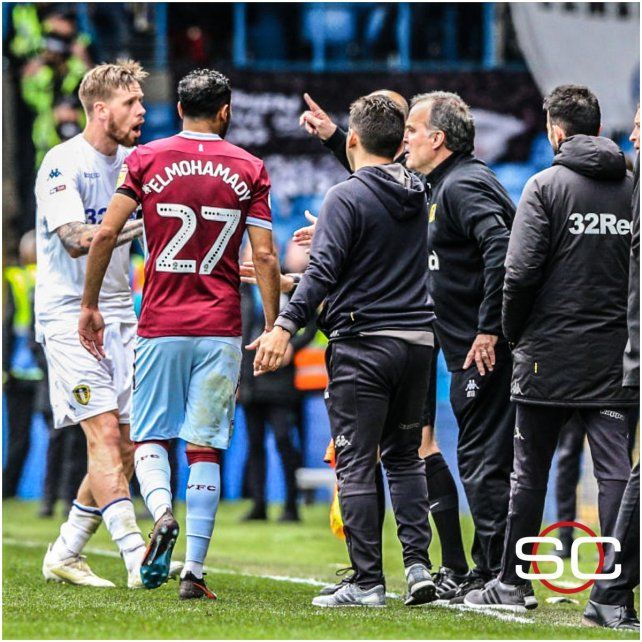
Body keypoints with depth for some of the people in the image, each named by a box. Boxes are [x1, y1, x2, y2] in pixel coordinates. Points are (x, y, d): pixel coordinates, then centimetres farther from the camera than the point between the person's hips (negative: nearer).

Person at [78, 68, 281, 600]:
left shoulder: (147, 160, 2)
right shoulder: (249, 169, 3)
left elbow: (106, 235, -4)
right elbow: (264, 258, -2)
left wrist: (90, 306, 5)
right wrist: (273, 328, 5)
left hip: (160, 326, 0)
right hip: (220, 330, 0)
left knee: (149, 440, 11)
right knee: (203, 448, 4)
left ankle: (163, 513, -20)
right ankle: (194, 571, -2)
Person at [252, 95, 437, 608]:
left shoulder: (346, 197, -11)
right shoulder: (417, 195, 10)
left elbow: (323, 271, -21)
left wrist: (286, 324, -23)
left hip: (362, 344, -6)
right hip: (418, 339, 6)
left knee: (356, 463, -1)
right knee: (405, 456, 18)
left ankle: (367, 581, -3)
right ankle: (418, 563, 8)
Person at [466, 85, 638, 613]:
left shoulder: (547, 186, -6)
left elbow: (521, 272, -12)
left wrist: (513, 331, 2)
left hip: (551, 354, -2)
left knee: (530, 471, 8)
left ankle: (514, 583, 15)